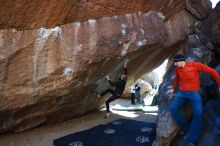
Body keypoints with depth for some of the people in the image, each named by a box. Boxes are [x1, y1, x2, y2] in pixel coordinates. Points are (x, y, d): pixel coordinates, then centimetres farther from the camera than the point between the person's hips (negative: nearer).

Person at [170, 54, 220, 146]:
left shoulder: (194, 65, -10)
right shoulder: (177, 68, 4)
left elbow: (212, 71, -4)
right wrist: (174, 89, 30)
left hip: (194, 93, -4)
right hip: (181, 92, 4)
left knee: (198, 114, -22)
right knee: (173, 109, -19)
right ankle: (188, 129, -5)